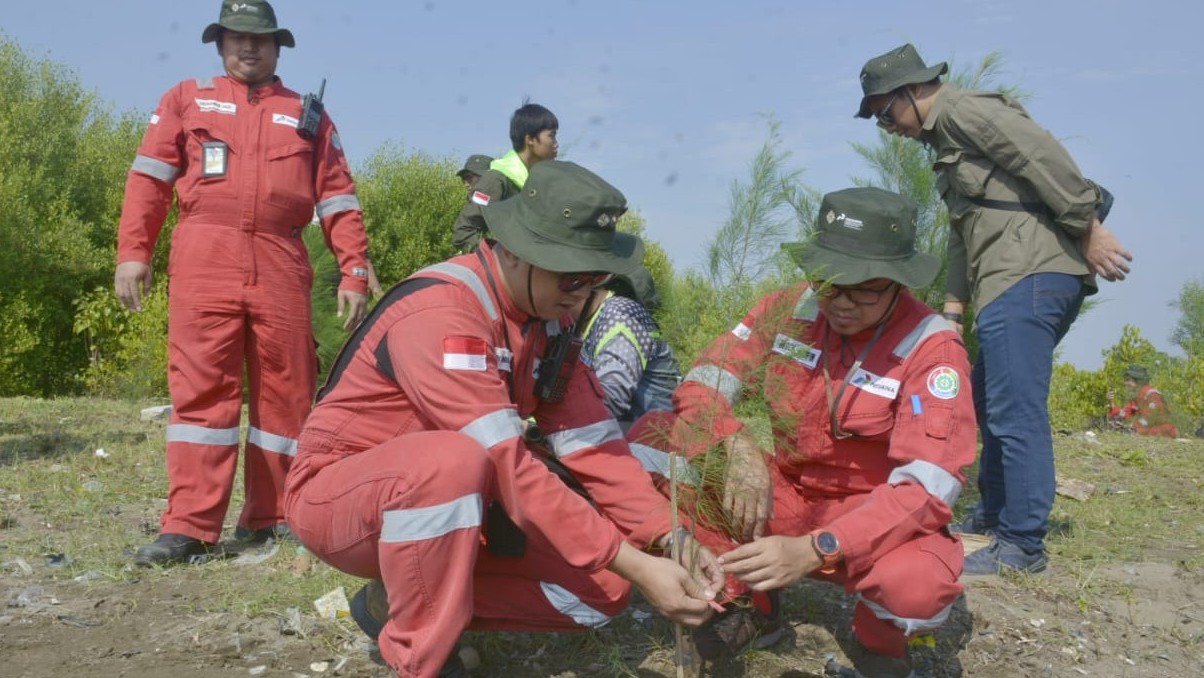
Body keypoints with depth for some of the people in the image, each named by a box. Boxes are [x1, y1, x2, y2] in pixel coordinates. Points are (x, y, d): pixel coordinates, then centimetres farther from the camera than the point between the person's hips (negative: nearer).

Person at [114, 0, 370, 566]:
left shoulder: (308, 115, 17)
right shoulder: (186, 101, 17)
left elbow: (338, 199, 11)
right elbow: (148, 177, 8)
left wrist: (354, 272, 1)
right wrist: (132, 251, -5)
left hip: (281, 267, 1)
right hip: (204, 262, -1)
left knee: (286, 392, 3)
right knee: (201, 388, -7)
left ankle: (271, 515, 14)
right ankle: (189, 526, -8)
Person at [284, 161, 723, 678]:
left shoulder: (547, 316, -1)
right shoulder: (439, 312, -29)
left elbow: (592, 441, -5)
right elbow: (508, 465, -35)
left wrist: (670, 539, -17)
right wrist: (635, 565, -34)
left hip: (453, 503, 8)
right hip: (338, 494, -8)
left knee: (602, 586, -4)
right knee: (452, 462, -41)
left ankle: (399, 601, 4)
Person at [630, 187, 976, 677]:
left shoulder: (933, 348, -18)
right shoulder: (790, 310, -6)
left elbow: (928, 485, -26)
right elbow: (701, 385, -7)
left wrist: (814, 550, -39)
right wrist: (738, 447, -30)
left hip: (879, 518, -4)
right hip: (786, 495, 4)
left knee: (917, 585, -40)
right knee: (654, 436, -13)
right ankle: (748, 601, 3)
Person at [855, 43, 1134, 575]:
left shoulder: (963, 109, -5)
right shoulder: (948, 139, 26)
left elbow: (1042, 154, -16)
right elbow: (964, 233, 27)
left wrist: (1090, 231, -19)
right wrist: (952, 308, 23)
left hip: (1028, 276, -11)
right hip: (1011, 284, 11)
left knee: (1016, 412, -9)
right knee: (990, 403, 19)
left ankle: (1021, 545, -4)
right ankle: (993, 515, 31)